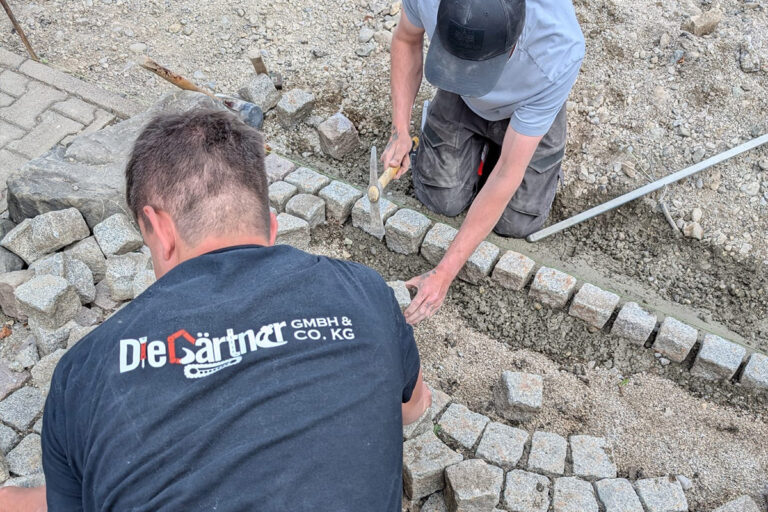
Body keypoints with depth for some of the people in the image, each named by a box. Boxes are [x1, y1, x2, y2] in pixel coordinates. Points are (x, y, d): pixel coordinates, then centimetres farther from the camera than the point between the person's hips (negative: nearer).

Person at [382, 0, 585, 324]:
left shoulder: (558, 57, -44)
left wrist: (444, 274, -34)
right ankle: (481, 142, 24)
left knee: (516, 222, -5)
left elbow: (507, 176, -37)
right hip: (461, 102, 2)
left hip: (525, 107, -2)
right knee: (441, 198, -6)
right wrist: (400, 131, -20)